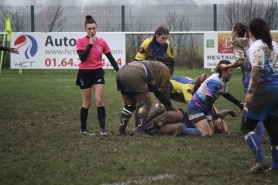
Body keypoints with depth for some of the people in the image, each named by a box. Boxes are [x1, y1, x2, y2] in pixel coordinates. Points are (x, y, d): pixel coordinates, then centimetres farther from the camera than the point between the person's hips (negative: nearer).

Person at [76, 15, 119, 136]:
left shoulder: (102, 42, 1)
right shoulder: (80, 41, -5)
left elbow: (110, 58, 5)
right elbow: (82, 57, -18)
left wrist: (119, 71, -3)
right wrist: (90, 44, -17)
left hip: (97, 72, 2)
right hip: (84, 73, -2)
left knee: (99, 100, -10)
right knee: (87, 103, 4)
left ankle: (102, 128, -7)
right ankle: (83, 129, 17)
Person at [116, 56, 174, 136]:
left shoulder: (152, 64, 39)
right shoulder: (165, 69, 15)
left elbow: (156, 90, 44)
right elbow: (165, 90, 16)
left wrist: (165, 104, 49)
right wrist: (169, 106, 30)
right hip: (134, 75, -9)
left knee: (129, 105, 20)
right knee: (145, 103, 0)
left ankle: (121, 131, 18)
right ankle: (139, 131, -9)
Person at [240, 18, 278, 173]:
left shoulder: (257, 47, -8)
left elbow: (258, 69, -19)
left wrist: (250, 91, -21)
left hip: (263, 89, -7)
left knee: (247, 126, 0)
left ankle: (260, 160, -13)